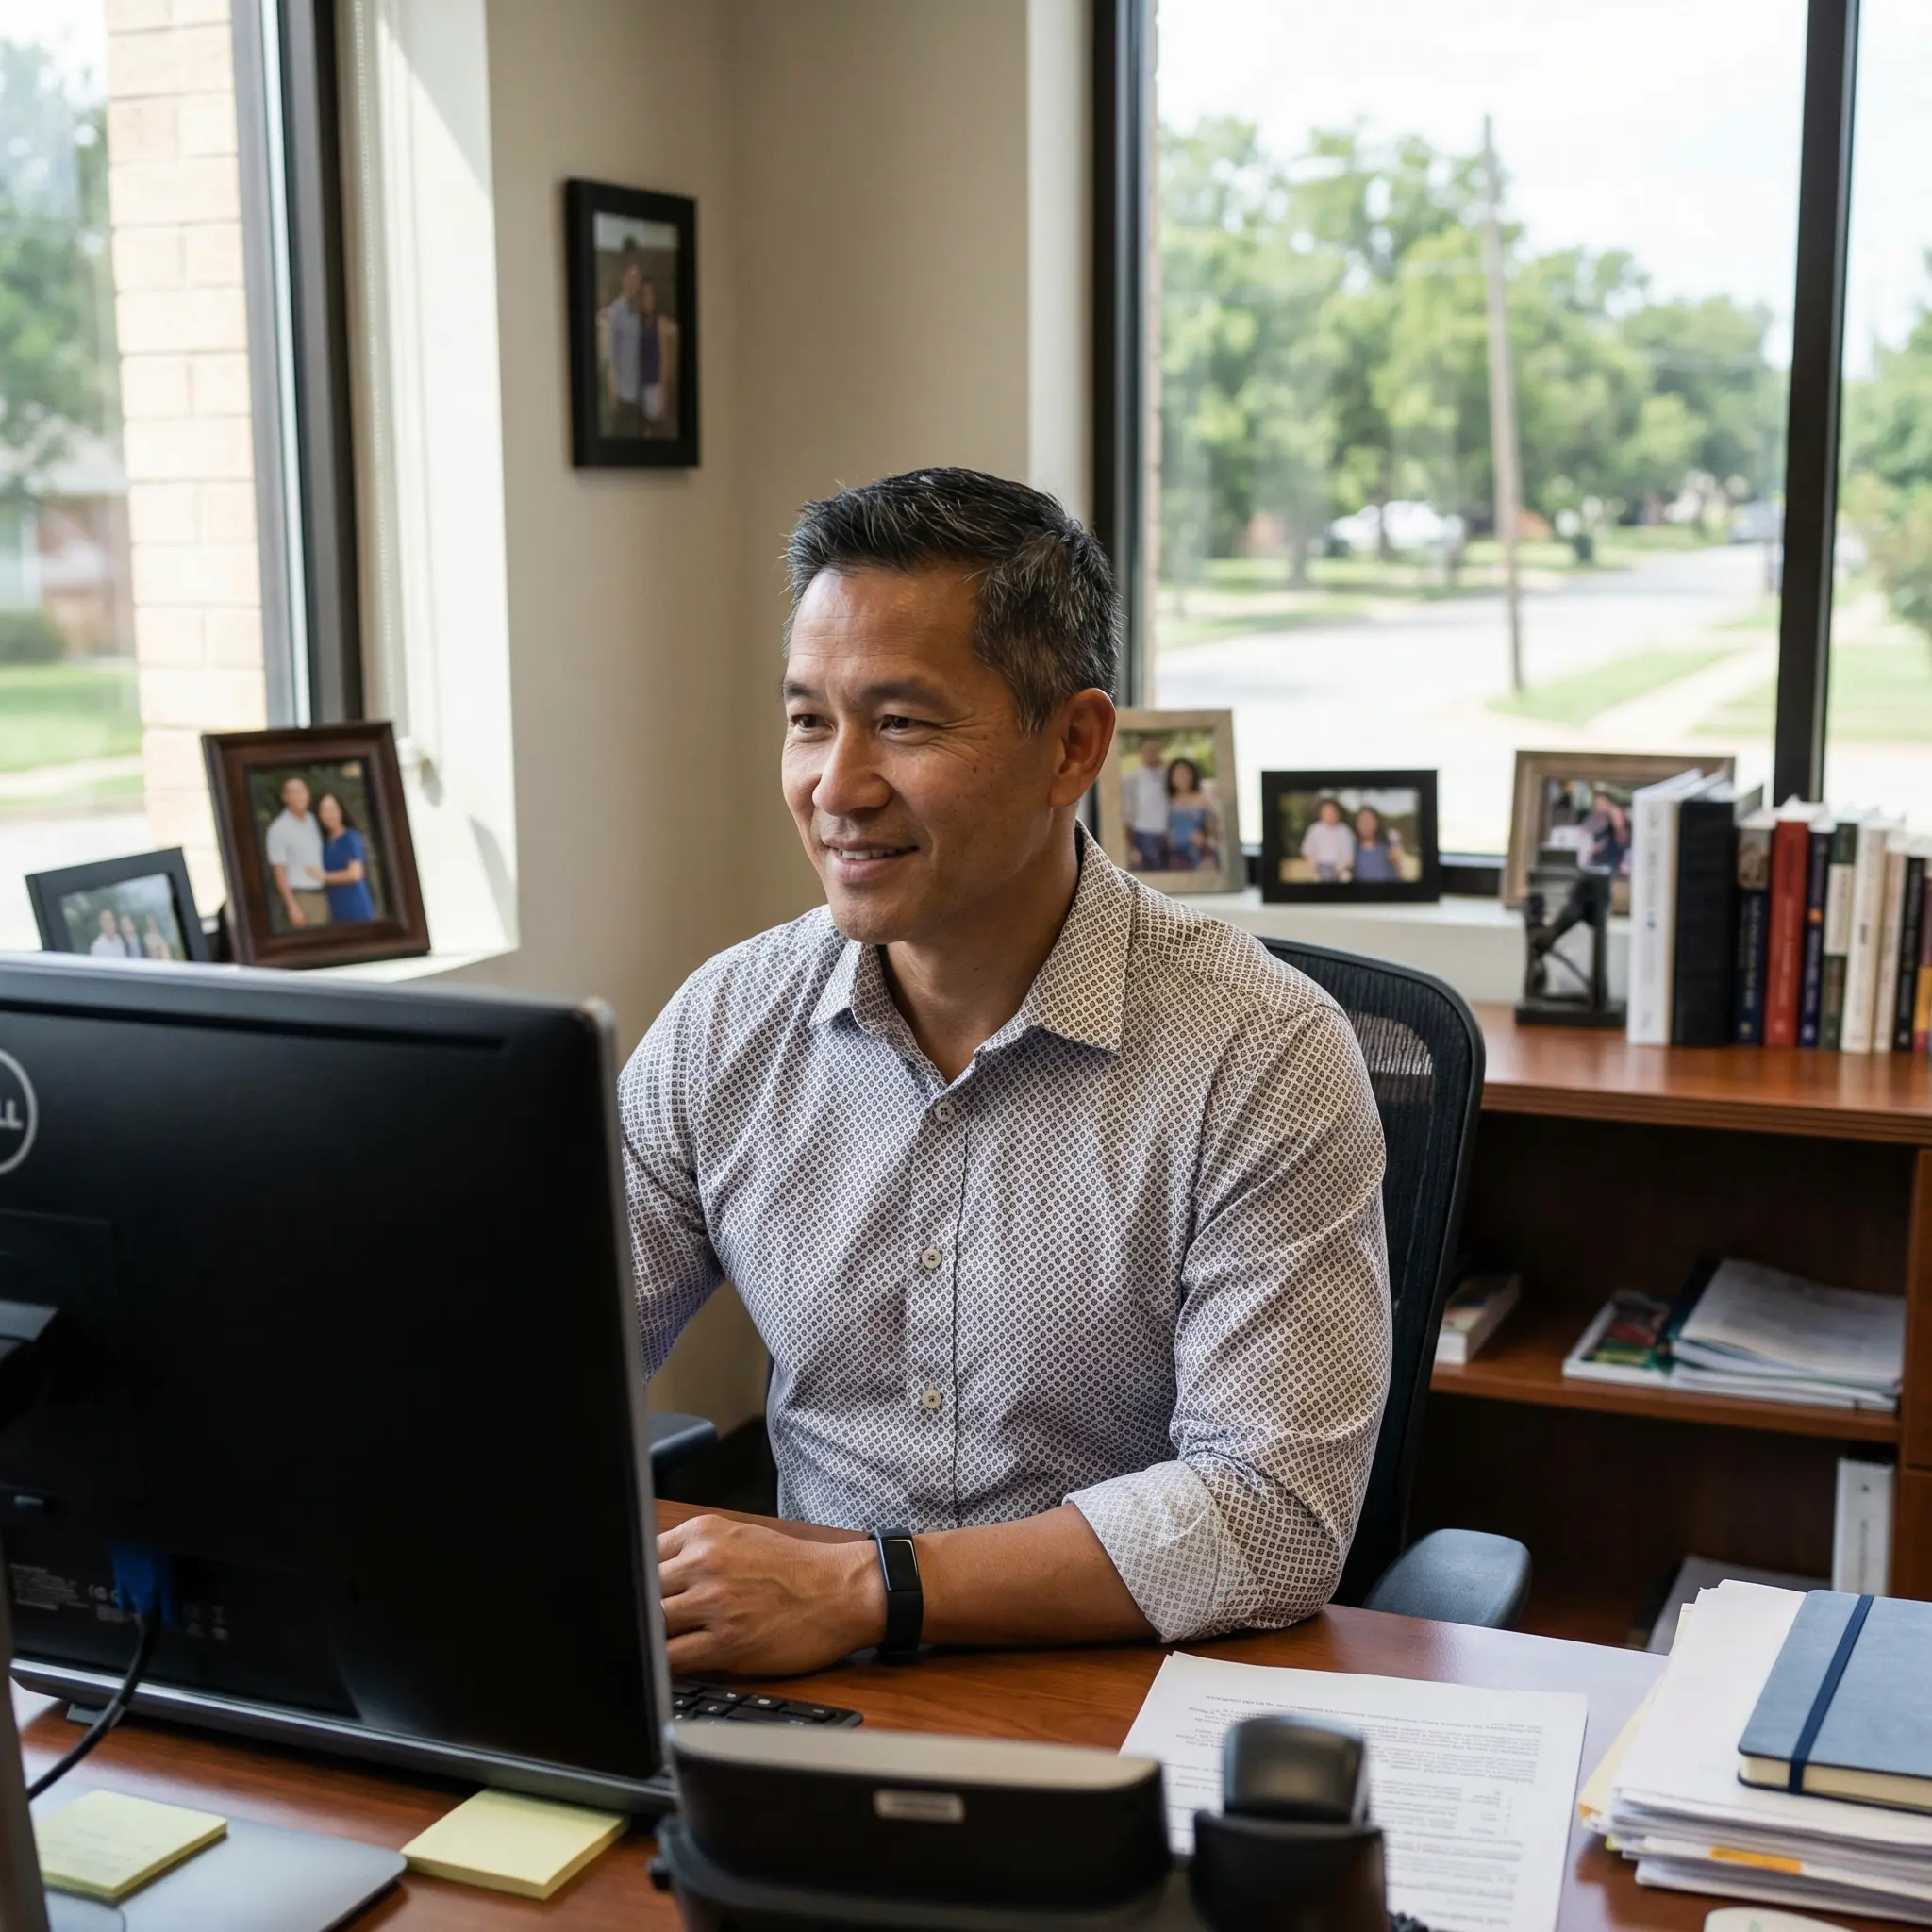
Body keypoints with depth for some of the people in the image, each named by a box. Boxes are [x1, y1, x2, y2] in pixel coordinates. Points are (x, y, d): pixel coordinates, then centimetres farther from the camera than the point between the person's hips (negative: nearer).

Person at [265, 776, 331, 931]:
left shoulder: (312, 820, 10)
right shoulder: (278, 829, -8)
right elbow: (279, 871, -9)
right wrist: (292, 906, -13)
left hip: (321, 894, 6)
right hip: (300, 896, -6)